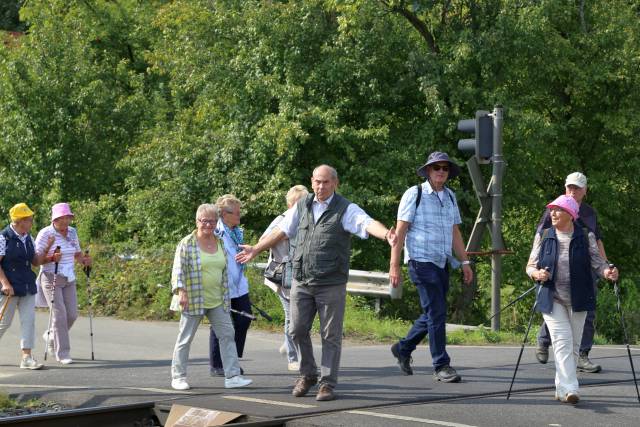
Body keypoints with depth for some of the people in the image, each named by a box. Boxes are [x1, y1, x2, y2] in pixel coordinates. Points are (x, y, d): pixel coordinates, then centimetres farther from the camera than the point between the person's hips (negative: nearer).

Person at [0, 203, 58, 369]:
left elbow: (35, 261, 17)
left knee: (29, 320, -1)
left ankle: (27, 357, 0)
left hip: (27, 287, 6)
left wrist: (50, 257, -1)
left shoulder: (28, 238, 10)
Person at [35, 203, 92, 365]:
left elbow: (77, 254, 15)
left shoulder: (72, 232, 6)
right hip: (51, 279, -6)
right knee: (59, 315, -11)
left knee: (72, 314, 2)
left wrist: (84, 260, -6)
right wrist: (50, 257, -29)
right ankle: (62, 353, -4)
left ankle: (51, 336, 29)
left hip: (69, 280, 6)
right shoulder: (45, 234, -11)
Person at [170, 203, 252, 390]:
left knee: (227, 334, 0)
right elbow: (178, 269, -12)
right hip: (194, 300, -6)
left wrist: (225, 296, 18)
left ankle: (232, 375, 1)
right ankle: (178, 377, 12)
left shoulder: (220, 242, 10)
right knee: (185, 338, 3)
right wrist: (181, 291, -23)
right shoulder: (187, 243, -8)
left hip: (217, 301, 6)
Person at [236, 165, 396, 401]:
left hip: (331, 284, -4)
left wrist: (386, 234, -44)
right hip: (301, 282, 4)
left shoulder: (346, 209, -6)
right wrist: (256, 249, 26)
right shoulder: (302, 206, 10)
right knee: (297, 330, 7)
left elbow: (368, 223, -24)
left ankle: (327, 383, 10)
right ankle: (307, 374, 25)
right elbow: (281, 230, 20)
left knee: (330, 336, 1)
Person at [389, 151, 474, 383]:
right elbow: (400, 231, -8)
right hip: (421, 261, -7)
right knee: (436, 312, -10)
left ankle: (403, 348, 32)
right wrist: (394, 265, -13)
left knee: (433, 314, 12)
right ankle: (441, 366, -5)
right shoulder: (414, 194, -5)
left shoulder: (450, 196, 15)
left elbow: (455, 232, 20)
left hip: (442, 264, 7)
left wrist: (465, 262, 13)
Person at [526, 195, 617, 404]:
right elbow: (530, 265, 8)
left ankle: (562, 389, 21)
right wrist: (537, 274, -14)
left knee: (574, 345, 7)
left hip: (578, 300, 1)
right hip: (552, 299, -1)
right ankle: (568, 389, -24)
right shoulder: (543, 236, 5)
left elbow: (597, 261, 0)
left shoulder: (586, 237, 3)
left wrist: (607, 272, -22)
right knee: (562, 341, -15)